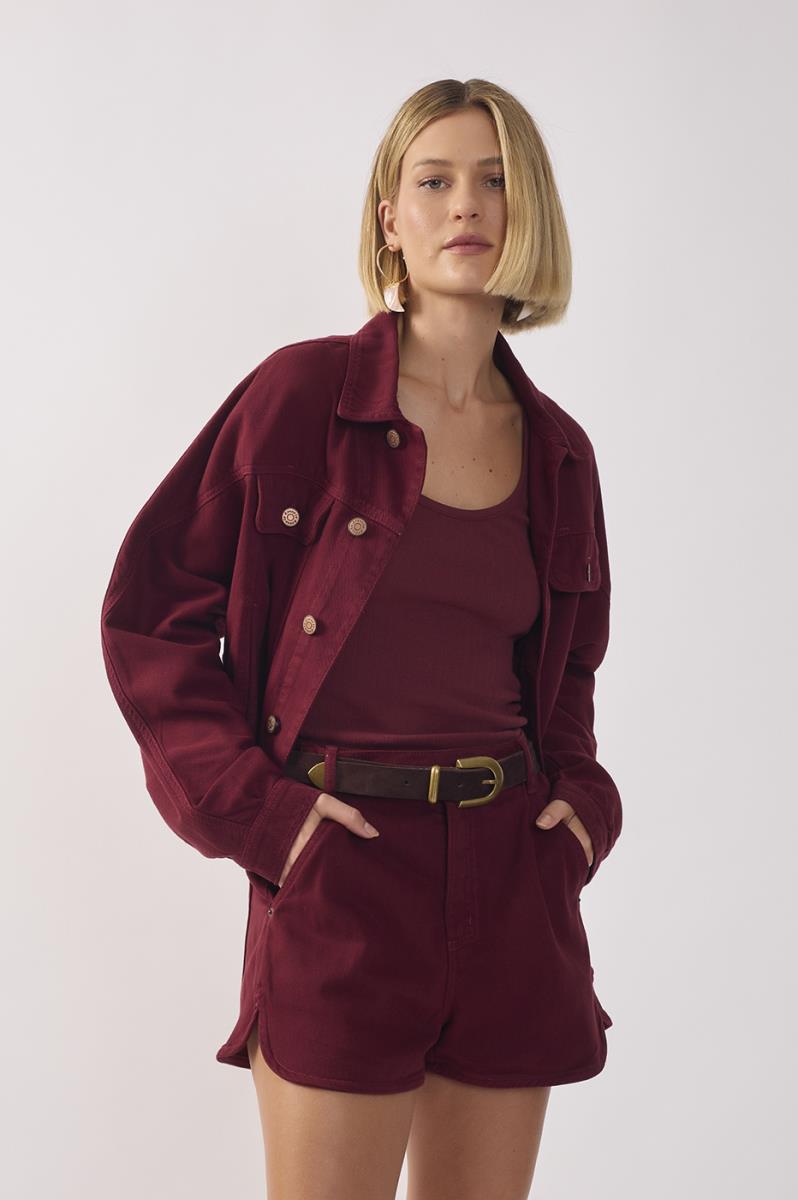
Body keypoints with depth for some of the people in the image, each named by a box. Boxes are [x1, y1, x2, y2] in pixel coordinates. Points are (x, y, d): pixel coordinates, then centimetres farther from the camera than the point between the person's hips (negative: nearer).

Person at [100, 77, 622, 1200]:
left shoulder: (557, 450, 9)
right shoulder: (302, 394, -5)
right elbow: (149, 608, -3)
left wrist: (580, 797, 7)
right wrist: (247, 803, -9)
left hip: (513, 876, 5)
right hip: (340, 866, -4)